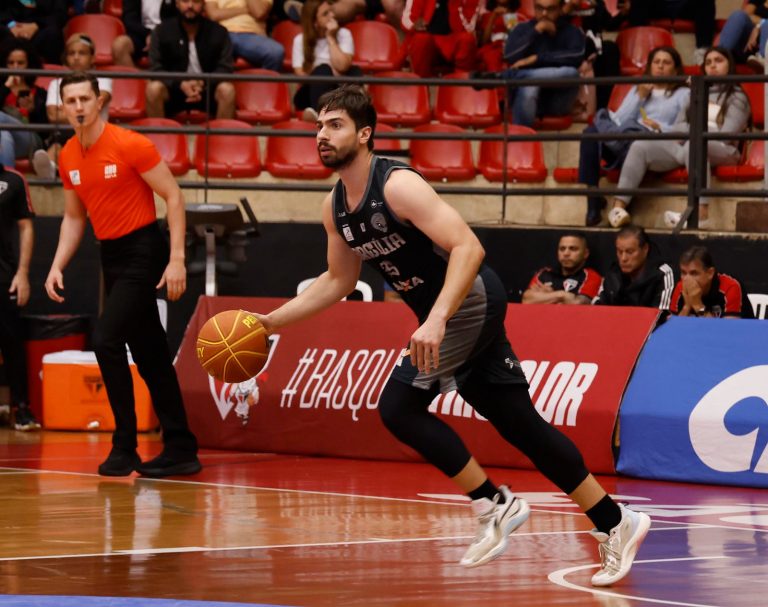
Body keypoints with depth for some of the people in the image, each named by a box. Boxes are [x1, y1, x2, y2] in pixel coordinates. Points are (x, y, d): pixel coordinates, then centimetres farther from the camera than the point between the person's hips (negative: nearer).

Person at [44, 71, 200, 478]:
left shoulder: (129, 145, -14)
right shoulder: (68, 158, 6)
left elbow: (173, 196, -12)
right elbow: (74, 218, 18)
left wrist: (176, 259, -17)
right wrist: (58, 266, 5)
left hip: (143, 252, -7)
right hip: (111, 256, 7)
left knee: (106, 341, -17)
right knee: (150, 355, 10)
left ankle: (124, 447, -9)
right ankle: (180, 449, 16)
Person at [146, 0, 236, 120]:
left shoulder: (219, 32, -1)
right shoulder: (161, 31, -2)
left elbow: (225, 68, -6)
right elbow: (156, 69, -7)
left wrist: (203, 83, -26)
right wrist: (181, 84, -25)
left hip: (207, 90, 0)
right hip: (174, 88, 0)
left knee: (227, 89, -30)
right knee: (153, 88, -31)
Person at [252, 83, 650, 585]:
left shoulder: (397, 185, -21)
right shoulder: (336, 206, 6)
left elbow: (468, 247, -29)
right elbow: (338, 281, 21)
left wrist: (435, 321, -39)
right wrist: (272, 322, 14)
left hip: (471, 299, -9)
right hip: (449, 311, 9)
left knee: (398, 405, -16)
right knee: (521, 425, 10)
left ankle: (494, 505, -7)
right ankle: (617, 524, 17)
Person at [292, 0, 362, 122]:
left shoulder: (344, 34, 3)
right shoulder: (300, 40, 2)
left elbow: (342, 66, -12)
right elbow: (300, 74, -7)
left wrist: (331, 38, -10)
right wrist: (331, 73, -14)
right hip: (312, 92, -1)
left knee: (355, 72, -26)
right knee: (323, 70, -31)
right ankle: (318, 111, -59)